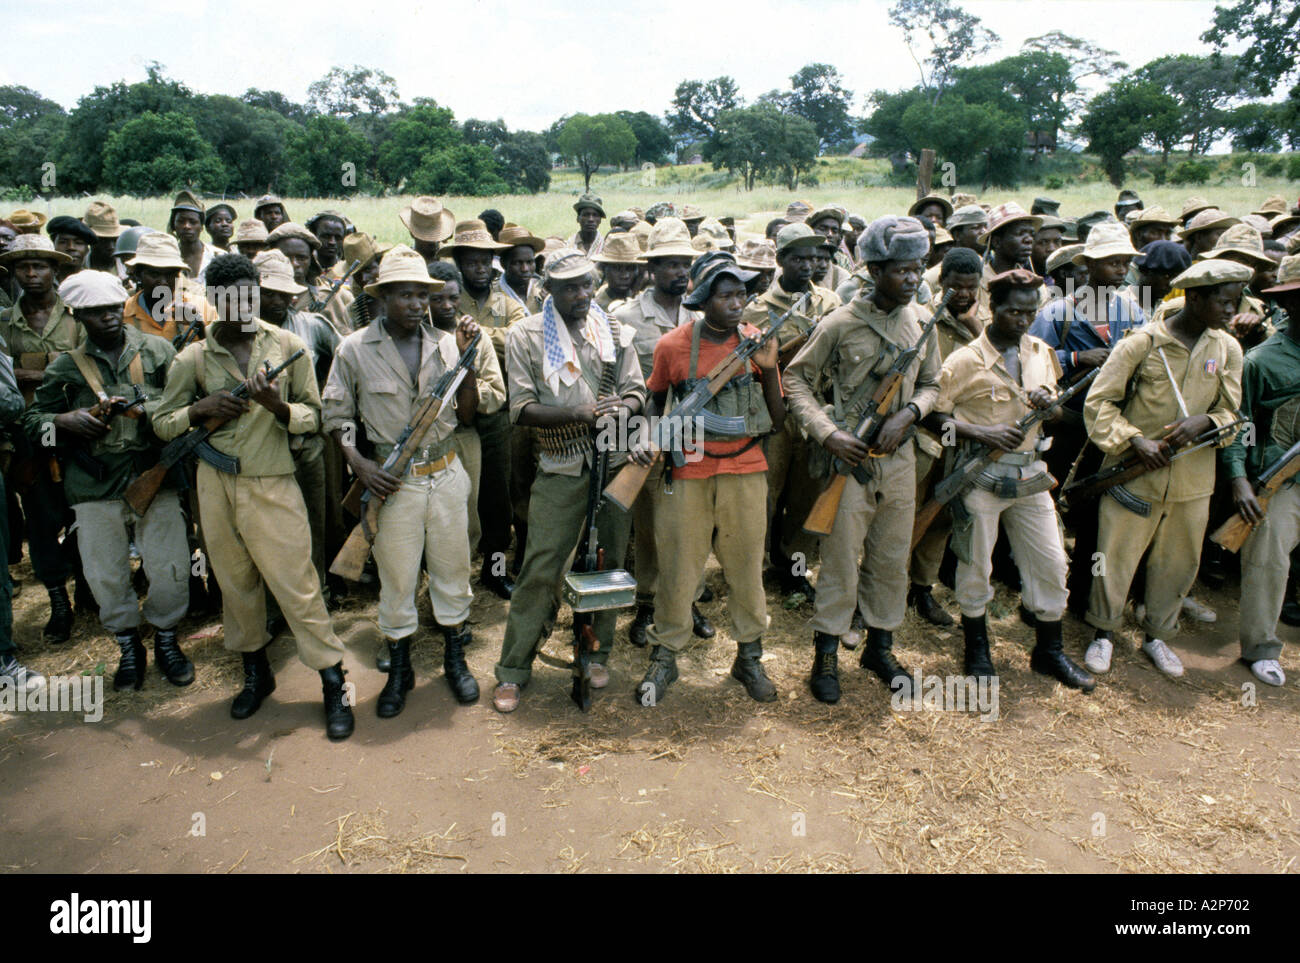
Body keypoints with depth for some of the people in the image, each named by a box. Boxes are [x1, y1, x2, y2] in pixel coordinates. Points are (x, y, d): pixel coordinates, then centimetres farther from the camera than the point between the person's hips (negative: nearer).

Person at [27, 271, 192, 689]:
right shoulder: (65, 368, 8)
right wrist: (64, 421, -9)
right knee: (106, 575, 9)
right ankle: (128, 646, 29)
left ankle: (166, 639, 25)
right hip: (96, 487, 1)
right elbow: (32, 420, 12)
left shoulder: (158, 350, 5)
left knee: (171, 568, 1)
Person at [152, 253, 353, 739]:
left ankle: (334, 683, 8)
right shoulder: (193, 358, 3)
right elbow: (162, 423, 8)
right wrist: (200, 408, -11)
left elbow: (314, 415, 1)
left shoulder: (288, 346, -1)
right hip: (215, 485, 3)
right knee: (235, 582, 14)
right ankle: (255, 672, 33)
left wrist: (278, 406, -19)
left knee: (297, 584, -3)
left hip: (272, 485, -3)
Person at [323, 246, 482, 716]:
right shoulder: (355, 348, -4)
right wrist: (359, 464, -11)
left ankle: (455, 658, 31)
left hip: (446, 474, 3)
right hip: (394, 481, -2)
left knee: (452, 569, 12)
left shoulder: (445, 343, 3)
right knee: (396, 577, 7)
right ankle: (398, 669, 27)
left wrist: (466, 358, -8)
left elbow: (467, 413, 2)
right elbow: (338, 414, 2)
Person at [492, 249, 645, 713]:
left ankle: (597, 653, 28)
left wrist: (617, 410, -15)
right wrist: (576, 414, -21)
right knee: (540, 568, -3)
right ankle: (513, 670, 10)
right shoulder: (525, 335, 0)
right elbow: (521, 409, -6)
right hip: (560, 469, -3)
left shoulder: (615, 332, 10)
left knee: (608, 561, 10)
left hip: (614, 463, 3)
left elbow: (637, 391, 8)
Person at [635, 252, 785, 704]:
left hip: (745, 471, 2)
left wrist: (768, 369, -12)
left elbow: (777, 418, 1)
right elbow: (656, 399, 13)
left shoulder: (755, 342, 0)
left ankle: (749, 657, 27)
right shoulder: (673, 345, -4)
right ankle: (664, 657, 23)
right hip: (687, 472, -1)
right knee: (678, 567, 5)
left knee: (746, 565, 10)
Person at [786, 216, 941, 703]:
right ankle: (825, 655, 16)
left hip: (900, 458, 5)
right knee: (841, 560, 1)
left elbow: (930, 384, 15)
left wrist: (907, 413, -7)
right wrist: (827, 432, -15)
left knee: (892, 558, 13)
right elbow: (797, 378, -4)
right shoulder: (840, 324, -10)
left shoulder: (921, 323, 5)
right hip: (849, 458, -5)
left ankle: (880, 645, 31)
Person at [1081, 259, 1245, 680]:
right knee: (1115, 559, 4)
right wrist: (1136, 440, -18)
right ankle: (1103, 633, 25)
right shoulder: (1142, 343, -10)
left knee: (1178, 563, 14)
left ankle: (1157, 635, 35)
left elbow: (1233, 414, 8)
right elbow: (1098, 402, -8)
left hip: (1193, 482, 4)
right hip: (1134, 475, -4)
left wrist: (1205, 421, -14)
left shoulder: (1228, 349, 4)